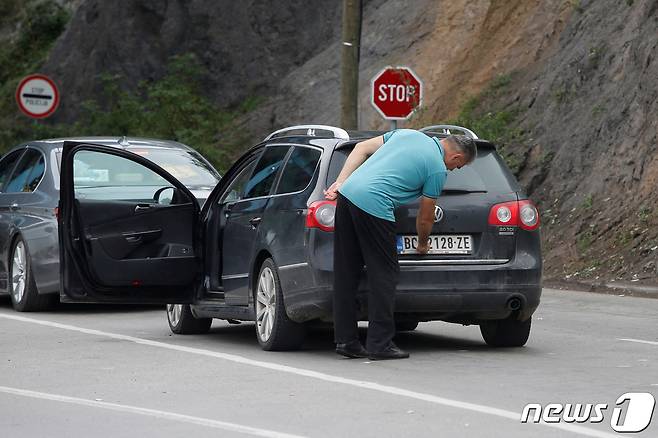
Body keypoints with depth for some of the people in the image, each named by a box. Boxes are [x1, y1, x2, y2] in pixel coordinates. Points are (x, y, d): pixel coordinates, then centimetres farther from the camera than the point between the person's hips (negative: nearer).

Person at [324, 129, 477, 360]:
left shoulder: (408, 133, 21)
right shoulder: (438, 169, 2)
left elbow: (362, 148, 19)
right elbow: (425, 217, 11)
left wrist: (340, 182, 14)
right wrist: (423, 244, 30)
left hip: (347, 193, 8)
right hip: (374, 206, -8)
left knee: (346, 274, 10)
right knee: (384, 275, 1)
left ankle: (345, 340, 14)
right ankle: (380, 344, 1)